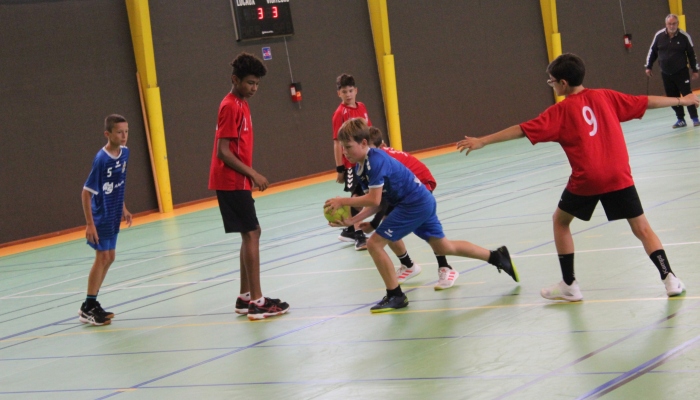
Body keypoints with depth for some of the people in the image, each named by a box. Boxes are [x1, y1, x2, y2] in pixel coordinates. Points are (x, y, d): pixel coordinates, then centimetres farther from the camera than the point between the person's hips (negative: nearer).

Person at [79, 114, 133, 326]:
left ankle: (91, 305, 19)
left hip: (113, 215, 8)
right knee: (102, 257, -7)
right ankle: (88, 308, 2)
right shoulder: (101, 159, -22)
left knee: (109, 257, 11)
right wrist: (90, 223, -21)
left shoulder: (124, 152, 0)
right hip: (100, 217, -8)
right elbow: (86, 193, -19)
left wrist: (123, 208, 16)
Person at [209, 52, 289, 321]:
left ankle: (245, 298, 18)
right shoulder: (230, 107, -15)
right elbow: (223, 152, -20)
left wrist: (250, 176, 16)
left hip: (237, 182, 10)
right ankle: (256, 302, -10)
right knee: (251, 234, -10)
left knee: (251, 234, 12)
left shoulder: (241, 105, 14)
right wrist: (253, 174, -19)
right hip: (232, 183, -10)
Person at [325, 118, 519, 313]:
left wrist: (342, 201, -19)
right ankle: (498, 257, 33)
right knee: (443, 247, 23)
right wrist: (351, 220, -5)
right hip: (422, 202, 10)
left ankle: (395, 296, 1)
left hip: (415, 204, -10)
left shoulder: (375, 160, -22)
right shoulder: (361, 168, 7)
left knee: (375, 244, -9)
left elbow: (374, 200, -27)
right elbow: (373, 206, 7)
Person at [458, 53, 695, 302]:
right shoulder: (604, 97, 8)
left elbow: (522, 130, -7)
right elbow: (645, 102, 15)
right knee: (641, 227, 7)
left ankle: (569, 285, 19)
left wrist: (483, 141, -6)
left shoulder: (561, 111, -2)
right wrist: (681, 101, 28)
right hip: (618, 176, 3)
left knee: (560, 220, 20)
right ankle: (669, 278, -7)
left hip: (585, 180, -3)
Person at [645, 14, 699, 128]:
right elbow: (652, 51, 9)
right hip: (666, 74, 3)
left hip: (681, 72, -3)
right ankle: (681, 119, 14)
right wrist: (648, 66, 9)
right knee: (672, 97, 5)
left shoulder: (684, 36, -9)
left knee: (687, 95, -7)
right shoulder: (659, 36, -4)